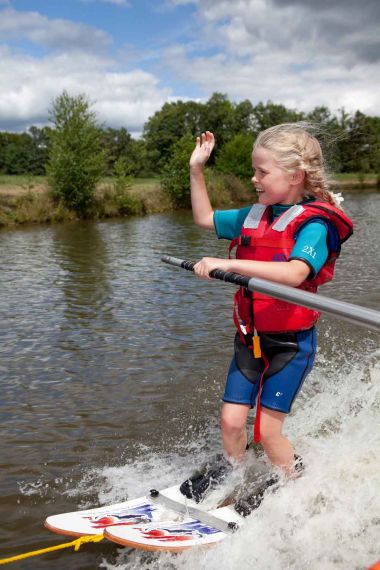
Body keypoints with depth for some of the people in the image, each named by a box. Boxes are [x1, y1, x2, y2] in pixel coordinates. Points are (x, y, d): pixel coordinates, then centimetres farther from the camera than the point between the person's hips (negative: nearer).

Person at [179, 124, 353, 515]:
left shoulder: (313, 223, -16)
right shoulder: (253, 216, 5)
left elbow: (294, 273, -34)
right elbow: (204, 218, 18)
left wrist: (230, 264, -39)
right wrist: (197, 169, 9)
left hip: (291, 342, -5)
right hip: (250, 338, 6)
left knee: (267, 431, 1)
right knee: (231, 419, 6)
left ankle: (293, 483, 30)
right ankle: (229, 473, 36)